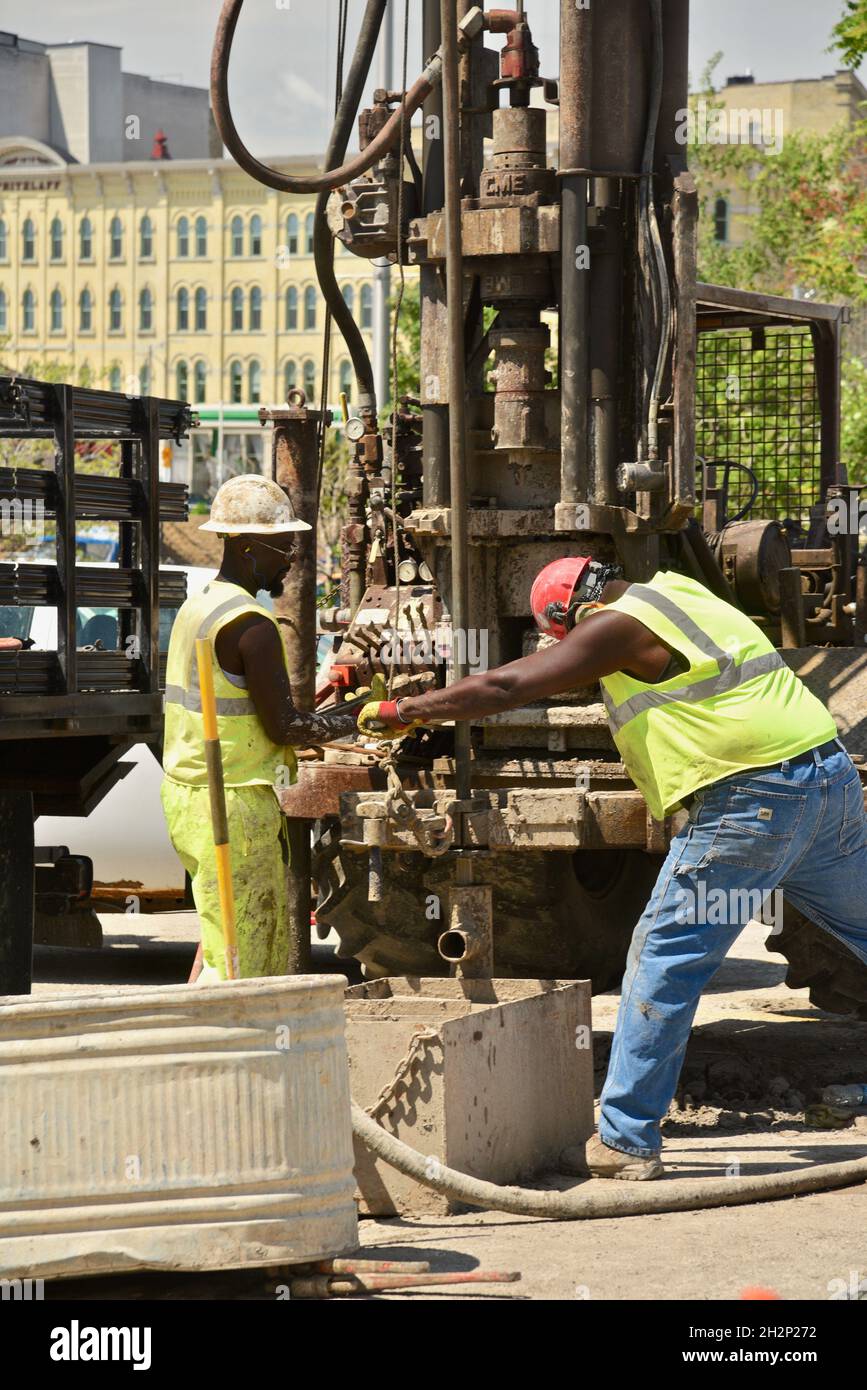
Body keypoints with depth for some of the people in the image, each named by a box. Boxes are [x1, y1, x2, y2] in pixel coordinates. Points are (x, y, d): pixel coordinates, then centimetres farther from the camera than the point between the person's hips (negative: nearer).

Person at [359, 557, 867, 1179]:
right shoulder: (678, 594, 21)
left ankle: (627, 1140, 0)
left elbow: (505, 689, -6)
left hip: (751, 800, -9)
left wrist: (403, 711, 3)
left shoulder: (621, 625, -5)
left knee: (665, 957, -2)